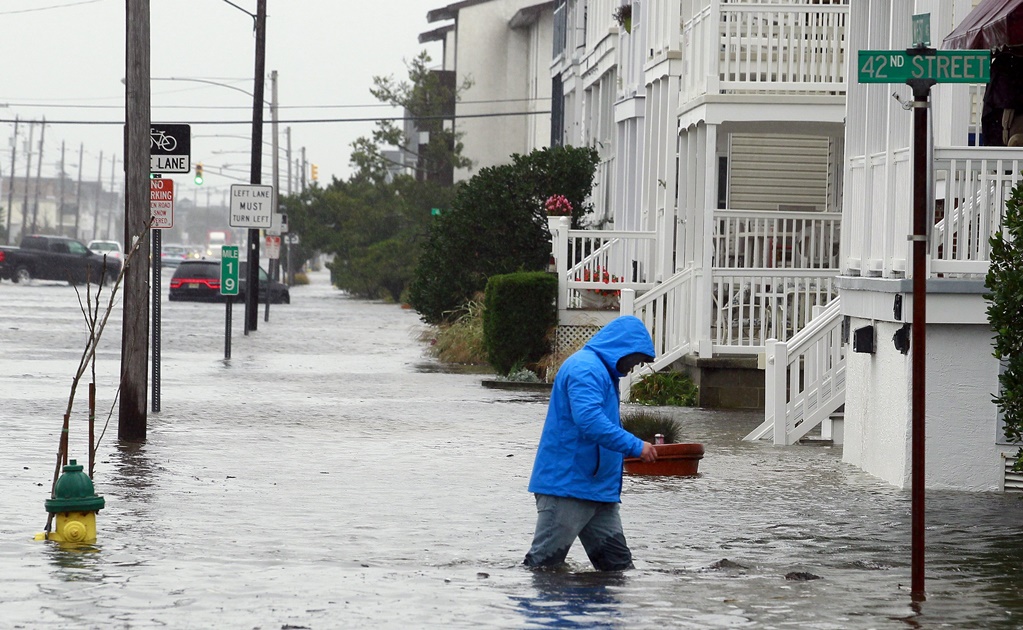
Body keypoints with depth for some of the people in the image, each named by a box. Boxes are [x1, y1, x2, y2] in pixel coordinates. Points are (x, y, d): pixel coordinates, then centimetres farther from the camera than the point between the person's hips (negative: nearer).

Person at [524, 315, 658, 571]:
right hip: (566, 484, -11)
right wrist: (635, 446, -24)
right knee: (544, 561, -9)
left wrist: (628, 452, 22)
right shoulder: (585, 368, -14)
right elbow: (590, 420, -27)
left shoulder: (602, 371, 21)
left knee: (618, 563, 8)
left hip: (598, 488, 11)